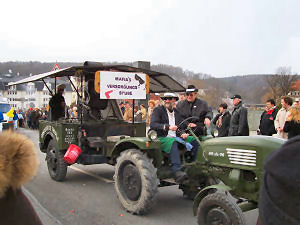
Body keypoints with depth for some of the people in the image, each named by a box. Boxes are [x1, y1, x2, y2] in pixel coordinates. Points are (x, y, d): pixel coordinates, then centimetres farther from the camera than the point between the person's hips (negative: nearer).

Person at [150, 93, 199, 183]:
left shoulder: (176, 112, 20)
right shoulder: (158, 110, 2)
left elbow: (180, 128, 20)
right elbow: (152, 125, -13)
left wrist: (182, 134, -5)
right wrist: (167, 127, -26)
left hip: (175, 137, 6)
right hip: (161, 138, -6)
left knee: (194, 140, -10)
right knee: (172, 142, -38)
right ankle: (177, 171, -46)